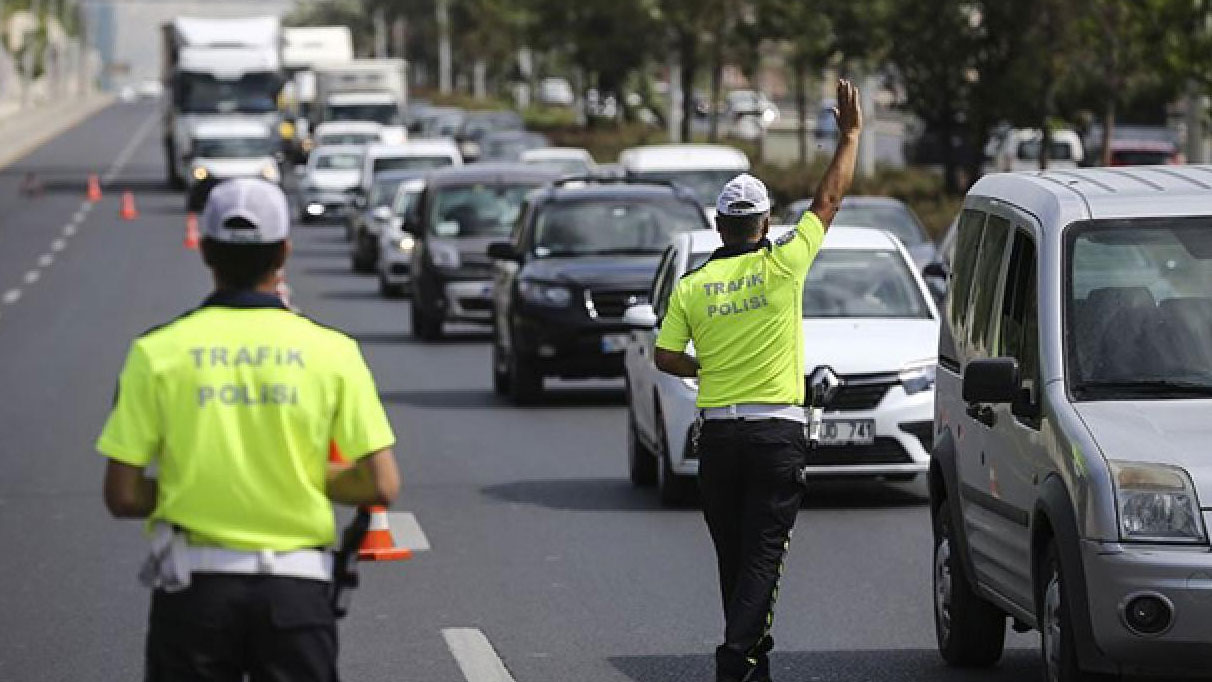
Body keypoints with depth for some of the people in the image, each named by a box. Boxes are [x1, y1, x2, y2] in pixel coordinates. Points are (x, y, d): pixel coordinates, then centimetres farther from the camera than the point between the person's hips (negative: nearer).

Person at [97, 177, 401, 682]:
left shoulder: (158, 352, -3)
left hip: (193, 584, 0)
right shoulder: (331, 351, -3)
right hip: (296, 586, 0)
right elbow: (381, 485, -5)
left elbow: (123, 496, -5)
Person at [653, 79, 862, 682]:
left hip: (718, 434, 3)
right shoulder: (783, 265, -5)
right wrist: (850, 133, 13)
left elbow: (666, 357, 2)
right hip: (777, 433, -3)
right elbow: (830, 198, 4)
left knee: (734, 556, 13)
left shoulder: (692, 286, 2)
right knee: (763, 554, -5)